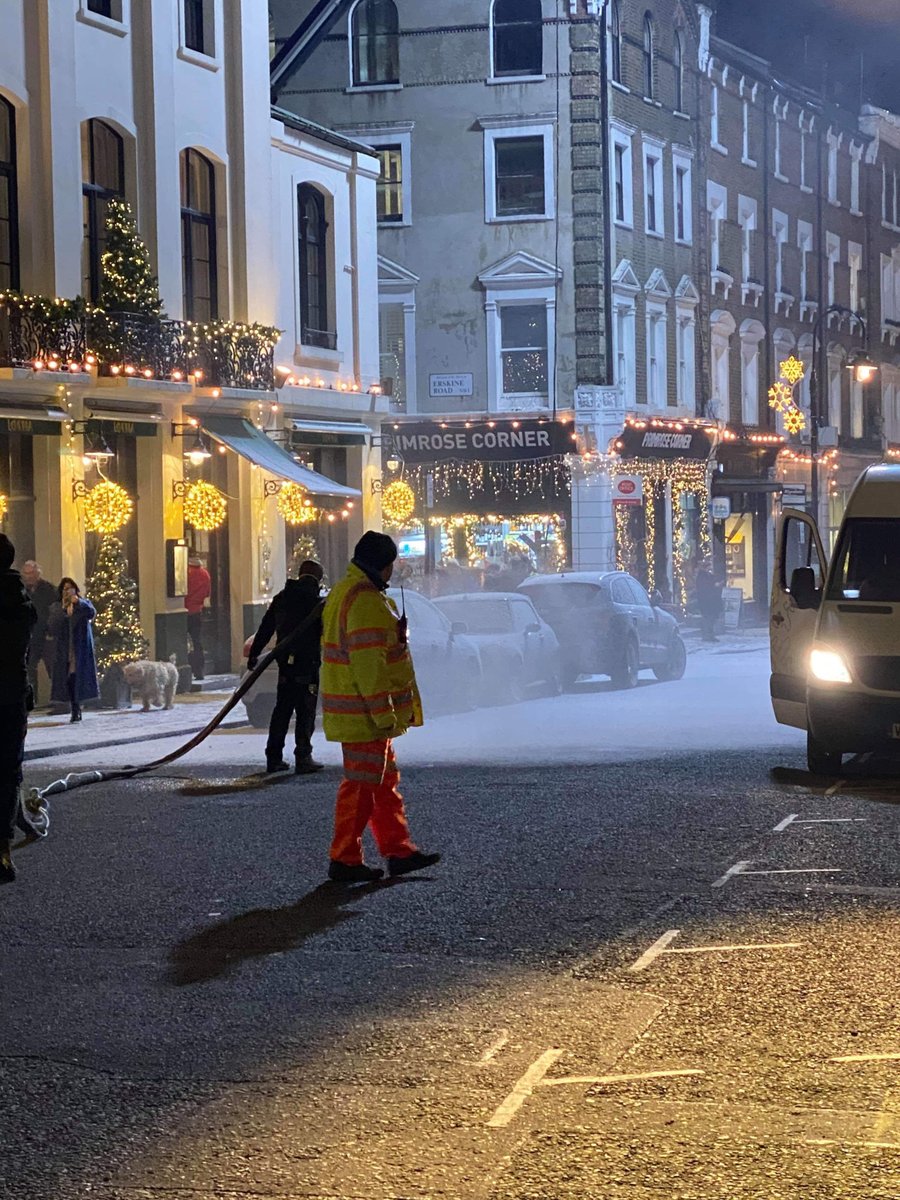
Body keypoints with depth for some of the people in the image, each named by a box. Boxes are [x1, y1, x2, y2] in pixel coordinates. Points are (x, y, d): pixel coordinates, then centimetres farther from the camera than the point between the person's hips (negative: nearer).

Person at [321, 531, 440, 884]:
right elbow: (368, 663, -25)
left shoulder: (345, 592, 15)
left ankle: (399, 851, 22)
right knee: (361, 783, -4)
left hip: (360, 712, 11)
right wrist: (382, 714, -23)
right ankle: (344, 860, 2)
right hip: (365, 713, -11)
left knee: (385, 781, 16)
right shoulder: (365, 601, -20)